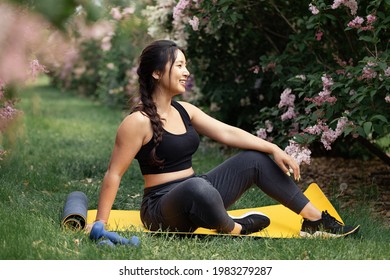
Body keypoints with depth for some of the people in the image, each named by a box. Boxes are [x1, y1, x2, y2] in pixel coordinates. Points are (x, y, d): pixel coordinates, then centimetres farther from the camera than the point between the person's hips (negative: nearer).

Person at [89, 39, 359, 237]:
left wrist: (274, 149, -3)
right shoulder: (138, 121, -17)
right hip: (163, 209, -8)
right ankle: (233, 229, -11)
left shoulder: (184, 110, 8)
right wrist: (101, 224, -19)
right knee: (196, 187, -43)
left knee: (254, 158, 5)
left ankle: (315, 220, 7)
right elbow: (114, 175, -16)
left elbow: (227, 133, 6)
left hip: (195, 197, 9)